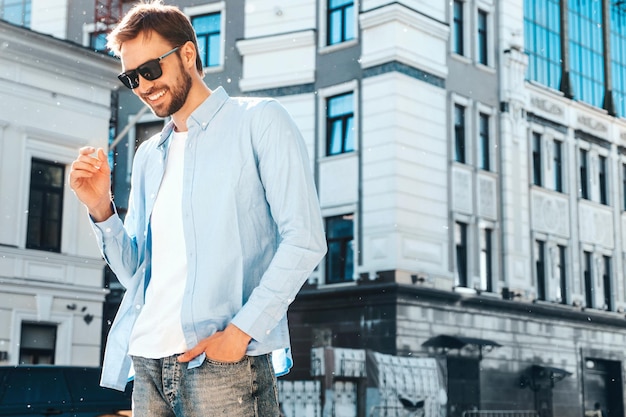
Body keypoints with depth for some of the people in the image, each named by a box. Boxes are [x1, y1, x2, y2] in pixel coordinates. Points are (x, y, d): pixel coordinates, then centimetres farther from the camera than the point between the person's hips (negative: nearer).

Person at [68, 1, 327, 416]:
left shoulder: (260, 121, 2)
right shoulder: (148, 156, 20)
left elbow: (305, 240, -8)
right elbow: (134, 270, 18)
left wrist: (241, 330, -16)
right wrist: (101, 209, 1)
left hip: (224, 358, -5)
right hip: (148, 359, 6)